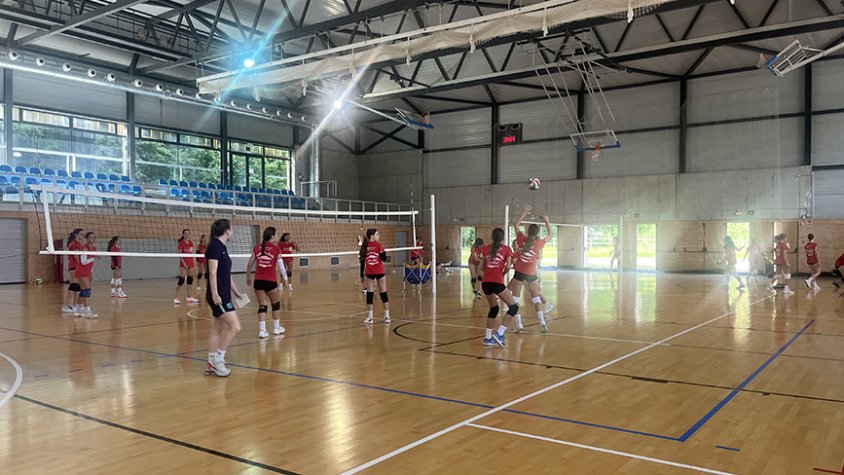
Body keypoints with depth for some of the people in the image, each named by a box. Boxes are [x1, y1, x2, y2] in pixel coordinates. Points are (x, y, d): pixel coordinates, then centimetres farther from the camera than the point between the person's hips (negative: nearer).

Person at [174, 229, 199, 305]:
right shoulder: (181, 243, -6)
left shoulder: (191, 242, 11)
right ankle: (176, 297, -6)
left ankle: (188, 297, 16)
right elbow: (179, 254, -11)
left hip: (191, 263, 6)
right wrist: (184, 263, -20)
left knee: (190, 279, 8)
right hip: (183, 263, -6)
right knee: (181, 279, -10)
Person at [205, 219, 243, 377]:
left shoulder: (222, 247, 16)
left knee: (217, 329, 11)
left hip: (224, 295, 10)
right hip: (218, 295, -10)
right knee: (235, 326, -12)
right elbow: (213, 272, -19)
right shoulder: (215, 246, -12)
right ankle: (218, 359, -3)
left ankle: (212, 364, 16)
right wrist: (215, 294, -23)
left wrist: (236, 292, 28)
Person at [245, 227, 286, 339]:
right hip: (271, 281, -3)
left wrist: (248, 278, 21)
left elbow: (249, 265, 8)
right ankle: (276, 328, 27)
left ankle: (262, 330, 0)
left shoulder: (257, 248, 7)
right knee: (276, 304, 18)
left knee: (262, 306, 9)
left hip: (258, 281, 3)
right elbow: (280, 265, -4)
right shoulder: (276, 249, -3)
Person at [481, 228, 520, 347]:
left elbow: (483, 266, 14)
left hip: (485, 282, 6)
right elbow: (507, 267, -4)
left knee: (494, 308, 23)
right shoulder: (506, 249, 4)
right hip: (497, 282, -5)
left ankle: (488, 337, 21)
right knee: (514, 307, 4)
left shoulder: (486, 248, 14)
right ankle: (499, 334, -8)